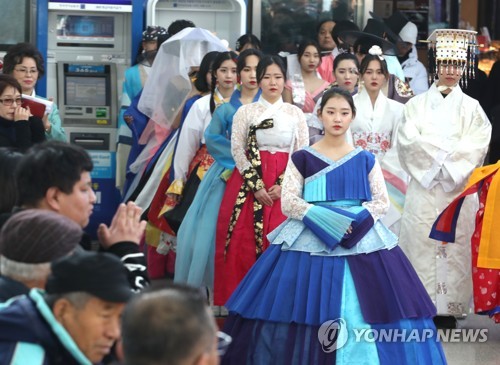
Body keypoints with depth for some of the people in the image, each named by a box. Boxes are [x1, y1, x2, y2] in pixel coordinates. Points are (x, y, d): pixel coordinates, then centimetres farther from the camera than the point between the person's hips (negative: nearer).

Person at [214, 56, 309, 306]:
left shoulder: (295, 114, 8)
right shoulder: (245, 112, 6)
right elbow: (237, 151, -1)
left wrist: (282, 185, -9)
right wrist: (256, 187, -10)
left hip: (283, 188, 0)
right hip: (248, 183, 0)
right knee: (244, 244, -5)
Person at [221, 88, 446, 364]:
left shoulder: (365, 160, 9)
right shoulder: (302, 158, 3)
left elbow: (382, 202, 5)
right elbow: (289, 203, -4)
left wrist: (355, 222, -13)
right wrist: (329, 220, -16)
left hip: (362, 241, 1)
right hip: (310, 241, -1)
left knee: (362, 310, -7)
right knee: (307, 311, -8)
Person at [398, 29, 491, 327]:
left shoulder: (471, 108, 9)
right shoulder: (417, 105, 9)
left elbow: (477, 146, -2)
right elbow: (409, 140, -4)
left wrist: (437, 151, -10)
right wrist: (450, 149, -10)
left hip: (459, 188, 0)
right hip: (424, 188, 0)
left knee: (456, 245, -3)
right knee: (421, 243, -4)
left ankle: (449, 306, 1)